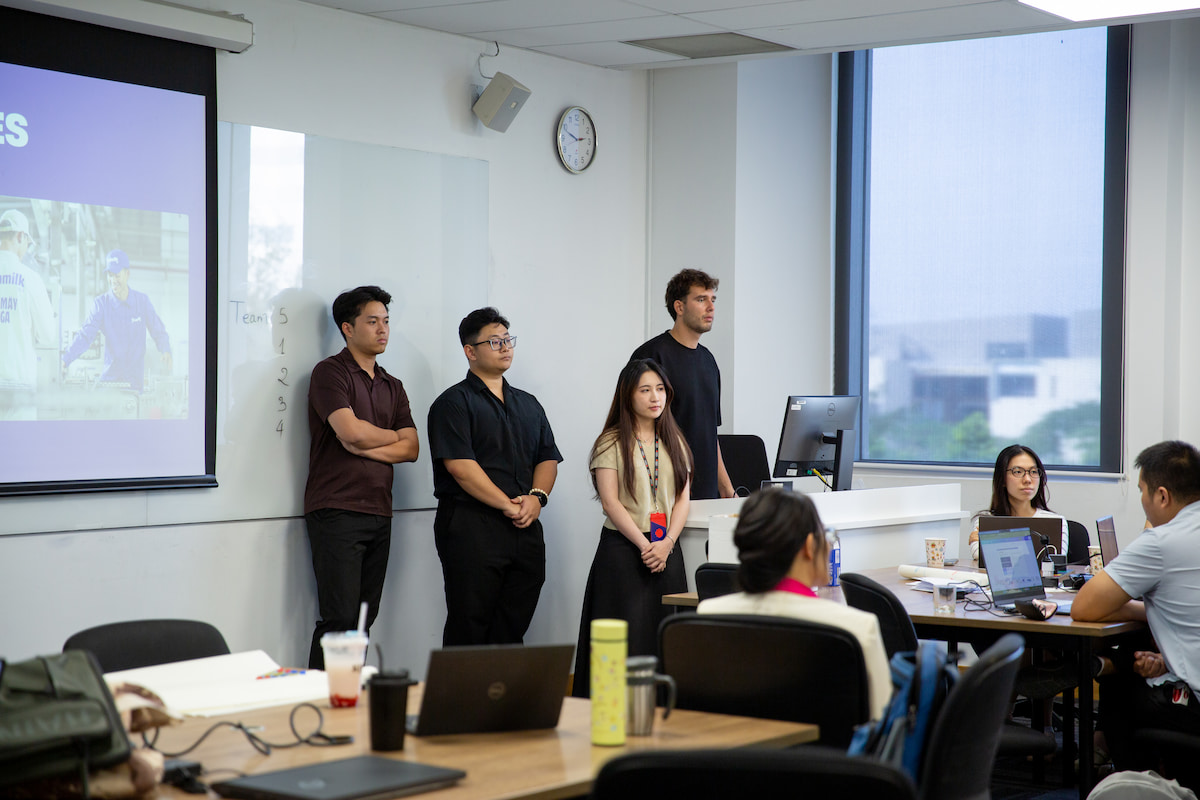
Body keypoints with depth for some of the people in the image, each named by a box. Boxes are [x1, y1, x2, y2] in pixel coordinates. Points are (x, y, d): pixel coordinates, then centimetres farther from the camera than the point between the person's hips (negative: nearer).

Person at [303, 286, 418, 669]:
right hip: (336, 512, -7)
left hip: (379, 514, 7)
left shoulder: (392, 387, 19)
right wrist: (392, 436, 2)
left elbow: (411, 449, 8)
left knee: (365, 620, 6)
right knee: (341, 620, -11)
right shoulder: (331, 372, -2)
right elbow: (351, 432, -17)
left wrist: (366, 447, -9)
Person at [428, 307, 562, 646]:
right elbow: (459, 465, -12)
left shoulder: (528, 404, 21)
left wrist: (537, 497, -5)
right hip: (471, 526, -6)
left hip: (525, 530, 6)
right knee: (469, 630, -5)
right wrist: (509, 505, -14)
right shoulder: (454, 402, -1)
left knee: (512, 630, 6)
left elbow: (548, 458, 16)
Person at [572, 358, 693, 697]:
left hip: (667, 550, 4)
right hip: (623, 548, -4)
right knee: (628, 640, -7)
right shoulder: (611, 443, -1)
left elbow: (682, 500, 8)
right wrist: (644, 545, -14)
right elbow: (610, 503, -8)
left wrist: (666, 544, -7)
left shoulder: (674, 442, 14)